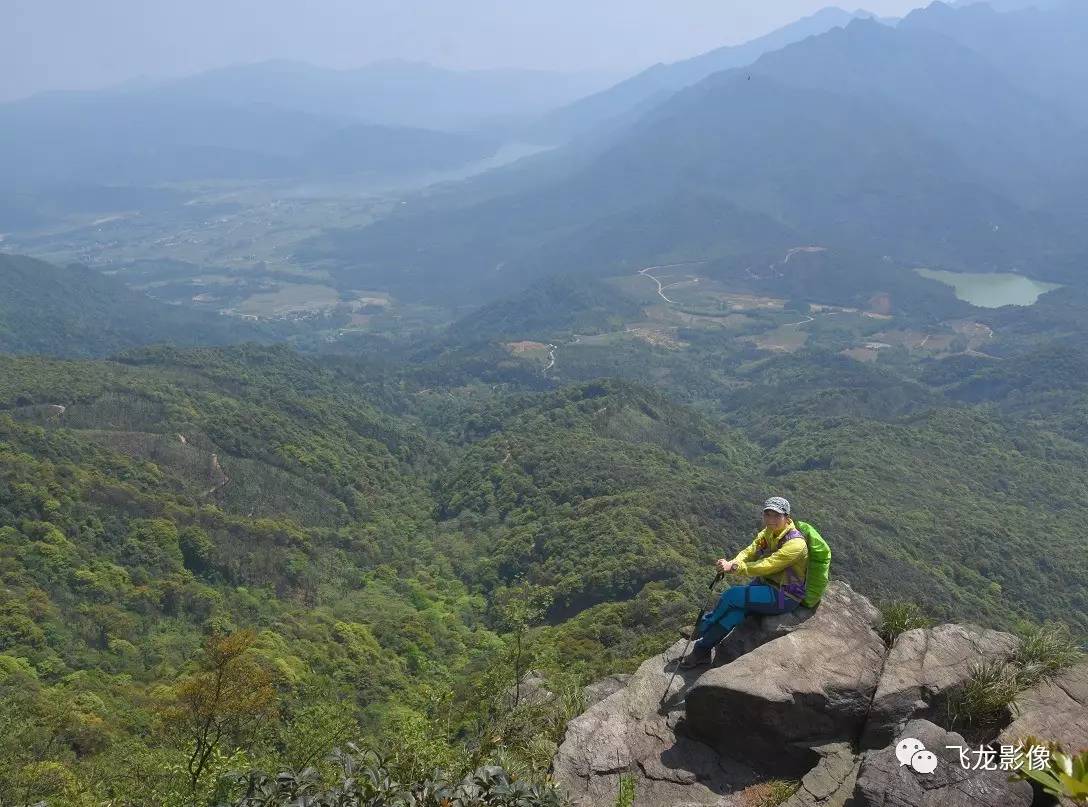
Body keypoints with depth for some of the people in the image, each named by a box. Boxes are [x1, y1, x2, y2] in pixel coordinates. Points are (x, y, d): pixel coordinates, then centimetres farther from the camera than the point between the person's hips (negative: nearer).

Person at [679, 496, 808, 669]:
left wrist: (733, 567, -30)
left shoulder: (795, 543, -23)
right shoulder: (767, 533, 3)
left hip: (786, 596, -7)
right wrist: (733, 564, -26)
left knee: (732, 595, -18)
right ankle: (702, 651, -9)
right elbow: (749, 551, -4)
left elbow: (765, 566, -29)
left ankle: (703, 627, 2)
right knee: (736, 610, -16)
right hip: (767, 584, 7)